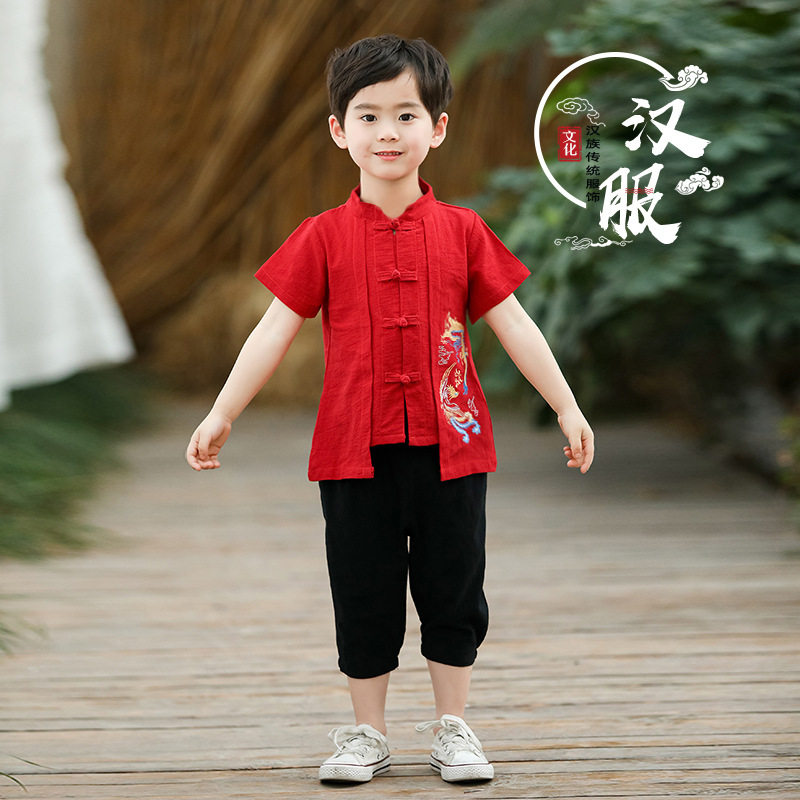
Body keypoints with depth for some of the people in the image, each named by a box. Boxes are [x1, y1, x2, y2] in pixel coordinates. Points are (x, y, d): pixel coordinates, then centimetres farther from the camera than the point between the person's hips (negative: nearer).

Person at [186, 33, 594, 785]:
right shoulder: (323, 237, 0)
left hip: (449, 444, 1)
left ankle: (452, 728, 21)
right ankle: (366, 733, 20)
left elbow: (515, 326, 4)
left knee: (453, 592, 7)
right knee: (364, 596, 8)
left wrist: (568, 409, 3)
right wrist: (221, 415, -3)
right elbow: (275, 330, 1)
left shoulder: (461, 231, 1)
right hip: (355, 449, 0)